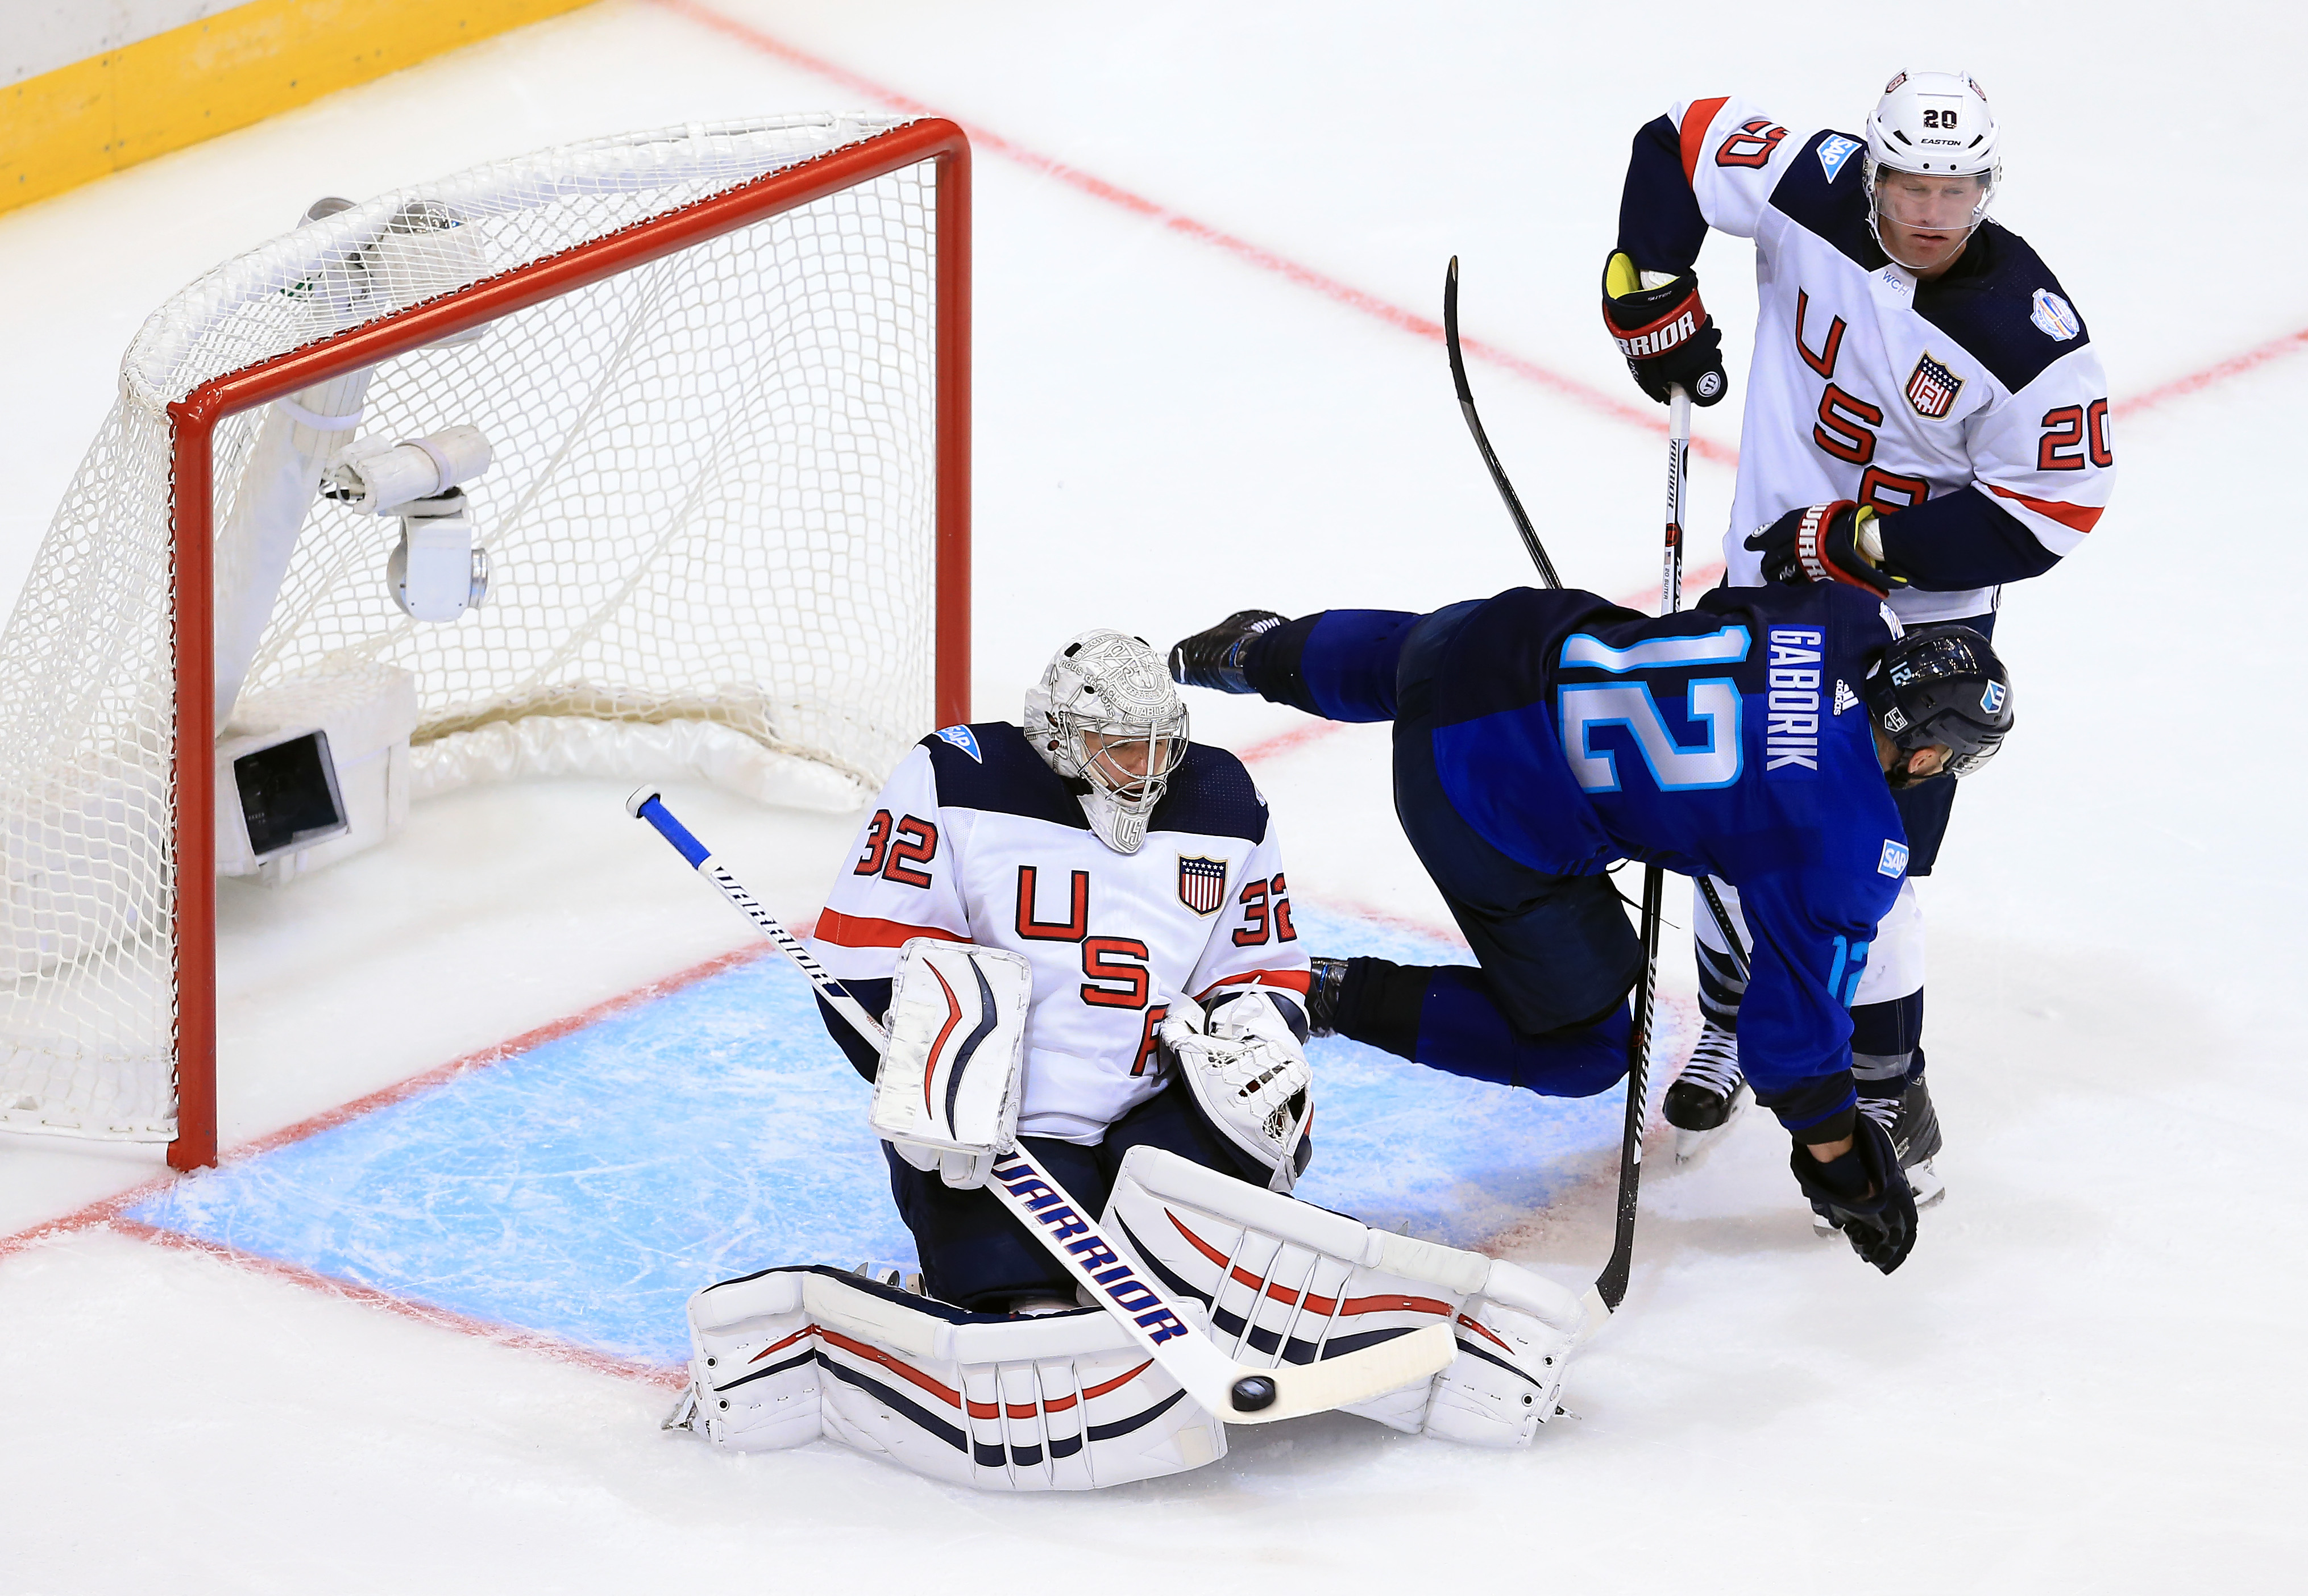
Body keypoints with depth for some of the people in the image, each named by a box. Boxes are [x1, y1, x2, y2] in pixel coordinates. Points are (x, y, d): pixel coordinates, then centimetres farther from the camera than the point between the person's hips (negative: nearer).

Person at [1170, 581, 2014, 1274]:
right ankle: (1335, 998, 7)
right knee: (1580, 1048, 10)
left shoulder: (1846, 617, -3)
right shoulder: (1854, 855, -16)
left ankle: (1260, 652, 65)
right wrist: (1842, 1170, 6)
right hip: (1496, 818, -7)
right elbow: (1794, 1024, -8)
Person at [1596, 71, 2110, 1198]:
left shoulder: (2029, 335, -26)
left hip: (1920, 616, -4)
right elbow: (1679, 144, -2)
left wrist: (1857, 543, -24)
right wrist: (1651, 296, -9)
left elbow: (2042, 517, -23)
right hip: (1769, 574, 4)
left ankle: (1889, 1099, 10)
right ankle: (1730, 1029, 41)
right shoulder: (1814, 195, -17)